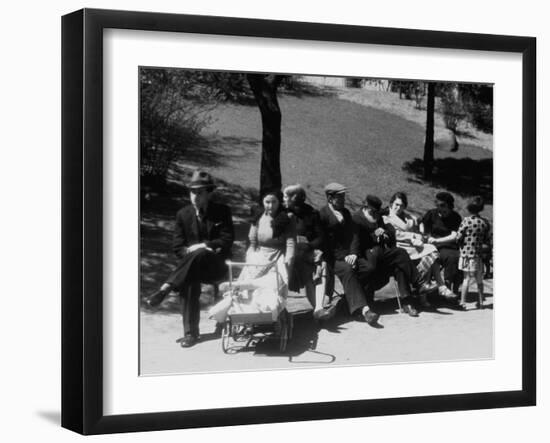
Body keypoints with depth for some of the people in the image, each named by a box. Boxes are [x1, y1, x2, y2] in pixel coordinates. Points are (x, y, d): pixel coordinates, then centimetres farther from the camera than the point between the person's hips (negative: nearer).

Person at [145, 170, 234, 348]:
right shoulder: (183, 214, 8)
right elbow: (178, 248, 6)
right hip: (192, 266, 2)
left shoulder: (222, 212, 2)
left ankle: (165, 289, -42)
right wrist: (192, 250, -13)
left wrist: (201, 246, -18)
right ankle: (190, 332, -29)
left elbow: (227, 241, -5)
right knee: (188, 282, -33)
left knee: (199, 254, -37)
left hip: (216, 265, -2)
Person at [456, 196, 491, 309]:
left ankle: (462, 301, -3)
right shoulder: (485, 223, -1)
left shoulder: (466, 221, -12)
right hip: (478, 253, 3)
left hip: (466, 253, -3)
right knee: (479, 279, 13)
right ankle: (480, 302, 19)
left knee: (467, 278, 0)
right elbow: (486, 240, 5)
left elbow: (458, 237, -11)